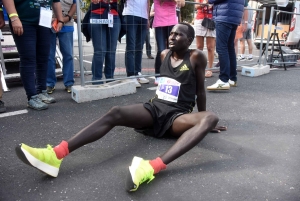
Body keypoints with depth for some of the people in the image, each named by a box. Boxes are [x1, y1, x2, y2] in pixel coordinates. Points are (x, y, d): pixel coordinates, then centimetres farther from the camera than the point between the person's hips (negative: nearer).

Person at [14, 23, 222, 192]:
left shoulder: (196, 57, -2)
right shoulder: (164, 54, 12)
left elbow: (200, 90, 4)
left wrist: (201, 120, 9)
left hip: (177, 117, -3)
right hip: (154, 109, 4)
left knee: (211, 117, -36)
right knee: (116, 112, -25)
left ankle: (153, 167, -62)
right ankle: (56, 155, -43)